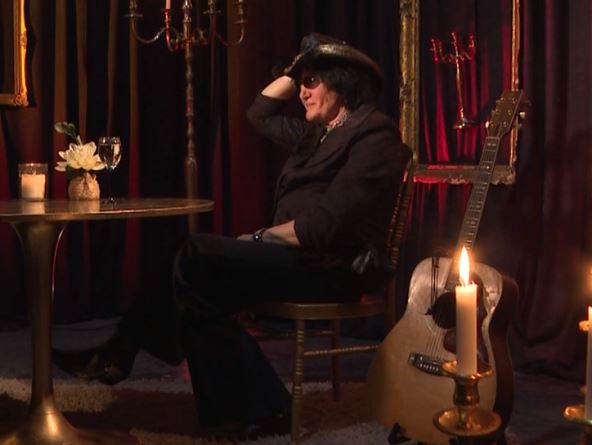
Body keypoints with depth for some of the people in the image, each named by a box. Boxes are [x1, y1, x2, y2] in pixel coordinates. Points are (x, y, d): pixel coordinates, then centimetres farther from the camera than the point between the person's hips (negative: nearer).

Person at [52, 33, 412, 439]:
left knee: (196, 260, -19)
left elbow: (325, 224, -20)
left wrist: (260, 238, -10)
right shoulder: (320, 134, 18)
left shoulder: (373, 136, -10)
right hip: (301, 255, 10)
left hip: (334, 266, -10)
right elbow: (261, 114, 32)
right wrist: (296, 70, 21)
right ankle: (118, 355, 3)